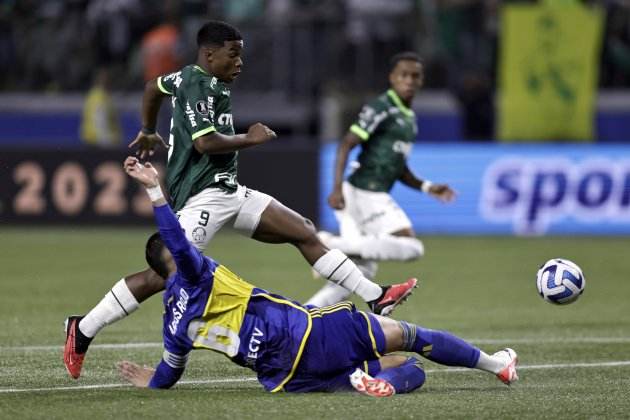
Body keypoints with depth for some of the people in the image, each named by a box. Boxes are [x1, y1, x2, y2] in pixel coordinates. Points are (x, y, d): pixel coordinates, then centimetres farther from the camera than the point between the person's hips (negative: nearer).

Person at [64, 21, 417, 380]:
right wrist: (251, 139, -10)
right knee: (165, 275, -17)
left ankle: (375, 297, 7)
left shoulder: (190, 77, 16)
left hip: (228, 191, 11)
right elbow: (206, 143, -25)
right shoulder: (200, 87, -14)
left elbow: (154, 87, 35)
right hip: (203, 196, -11)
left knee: (304, 231, 6)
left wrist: (149, 132, 50)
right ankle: (83, 330, -8)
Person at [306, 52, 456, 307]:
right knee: (411, 248, -15)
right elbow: (346, 145, -16)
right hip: (365, 193, -9)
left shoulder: (409, 117, 19)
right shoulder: (381, 109, -10)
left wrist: (426, 187, 13)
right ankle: (335, 245, -16)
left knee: (361, 273, 9)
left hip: (374, 196, 9)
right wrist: (337, 188, -25)